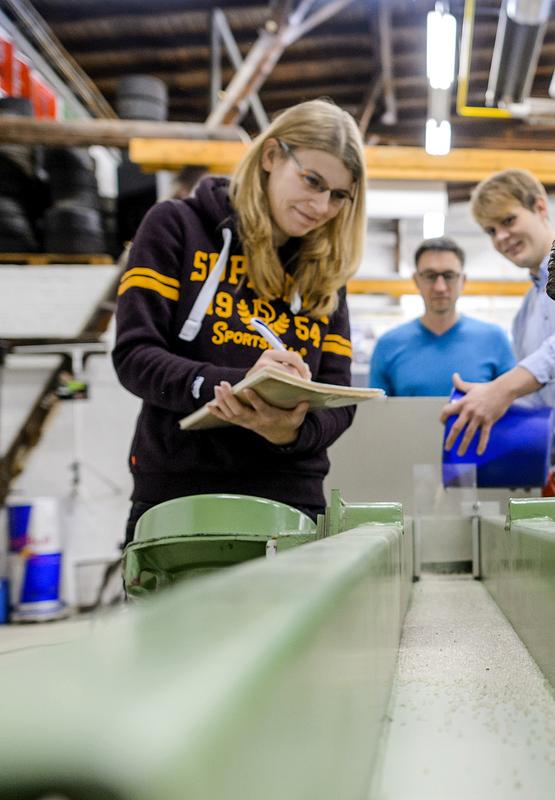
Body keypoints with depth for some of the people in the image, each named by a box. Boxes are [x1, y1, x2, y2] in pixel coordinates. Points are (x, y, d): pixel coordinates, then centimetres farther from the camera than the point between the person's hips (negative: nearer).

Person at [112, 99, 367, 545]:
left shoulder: (324, 272, 11)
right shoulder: (177, 227, 1)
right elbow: (134, 356, -8)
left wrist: (293, 431, -20)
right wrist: (238, 384, -26)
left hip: (291, 499, 3)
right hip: (175, 496, -3)